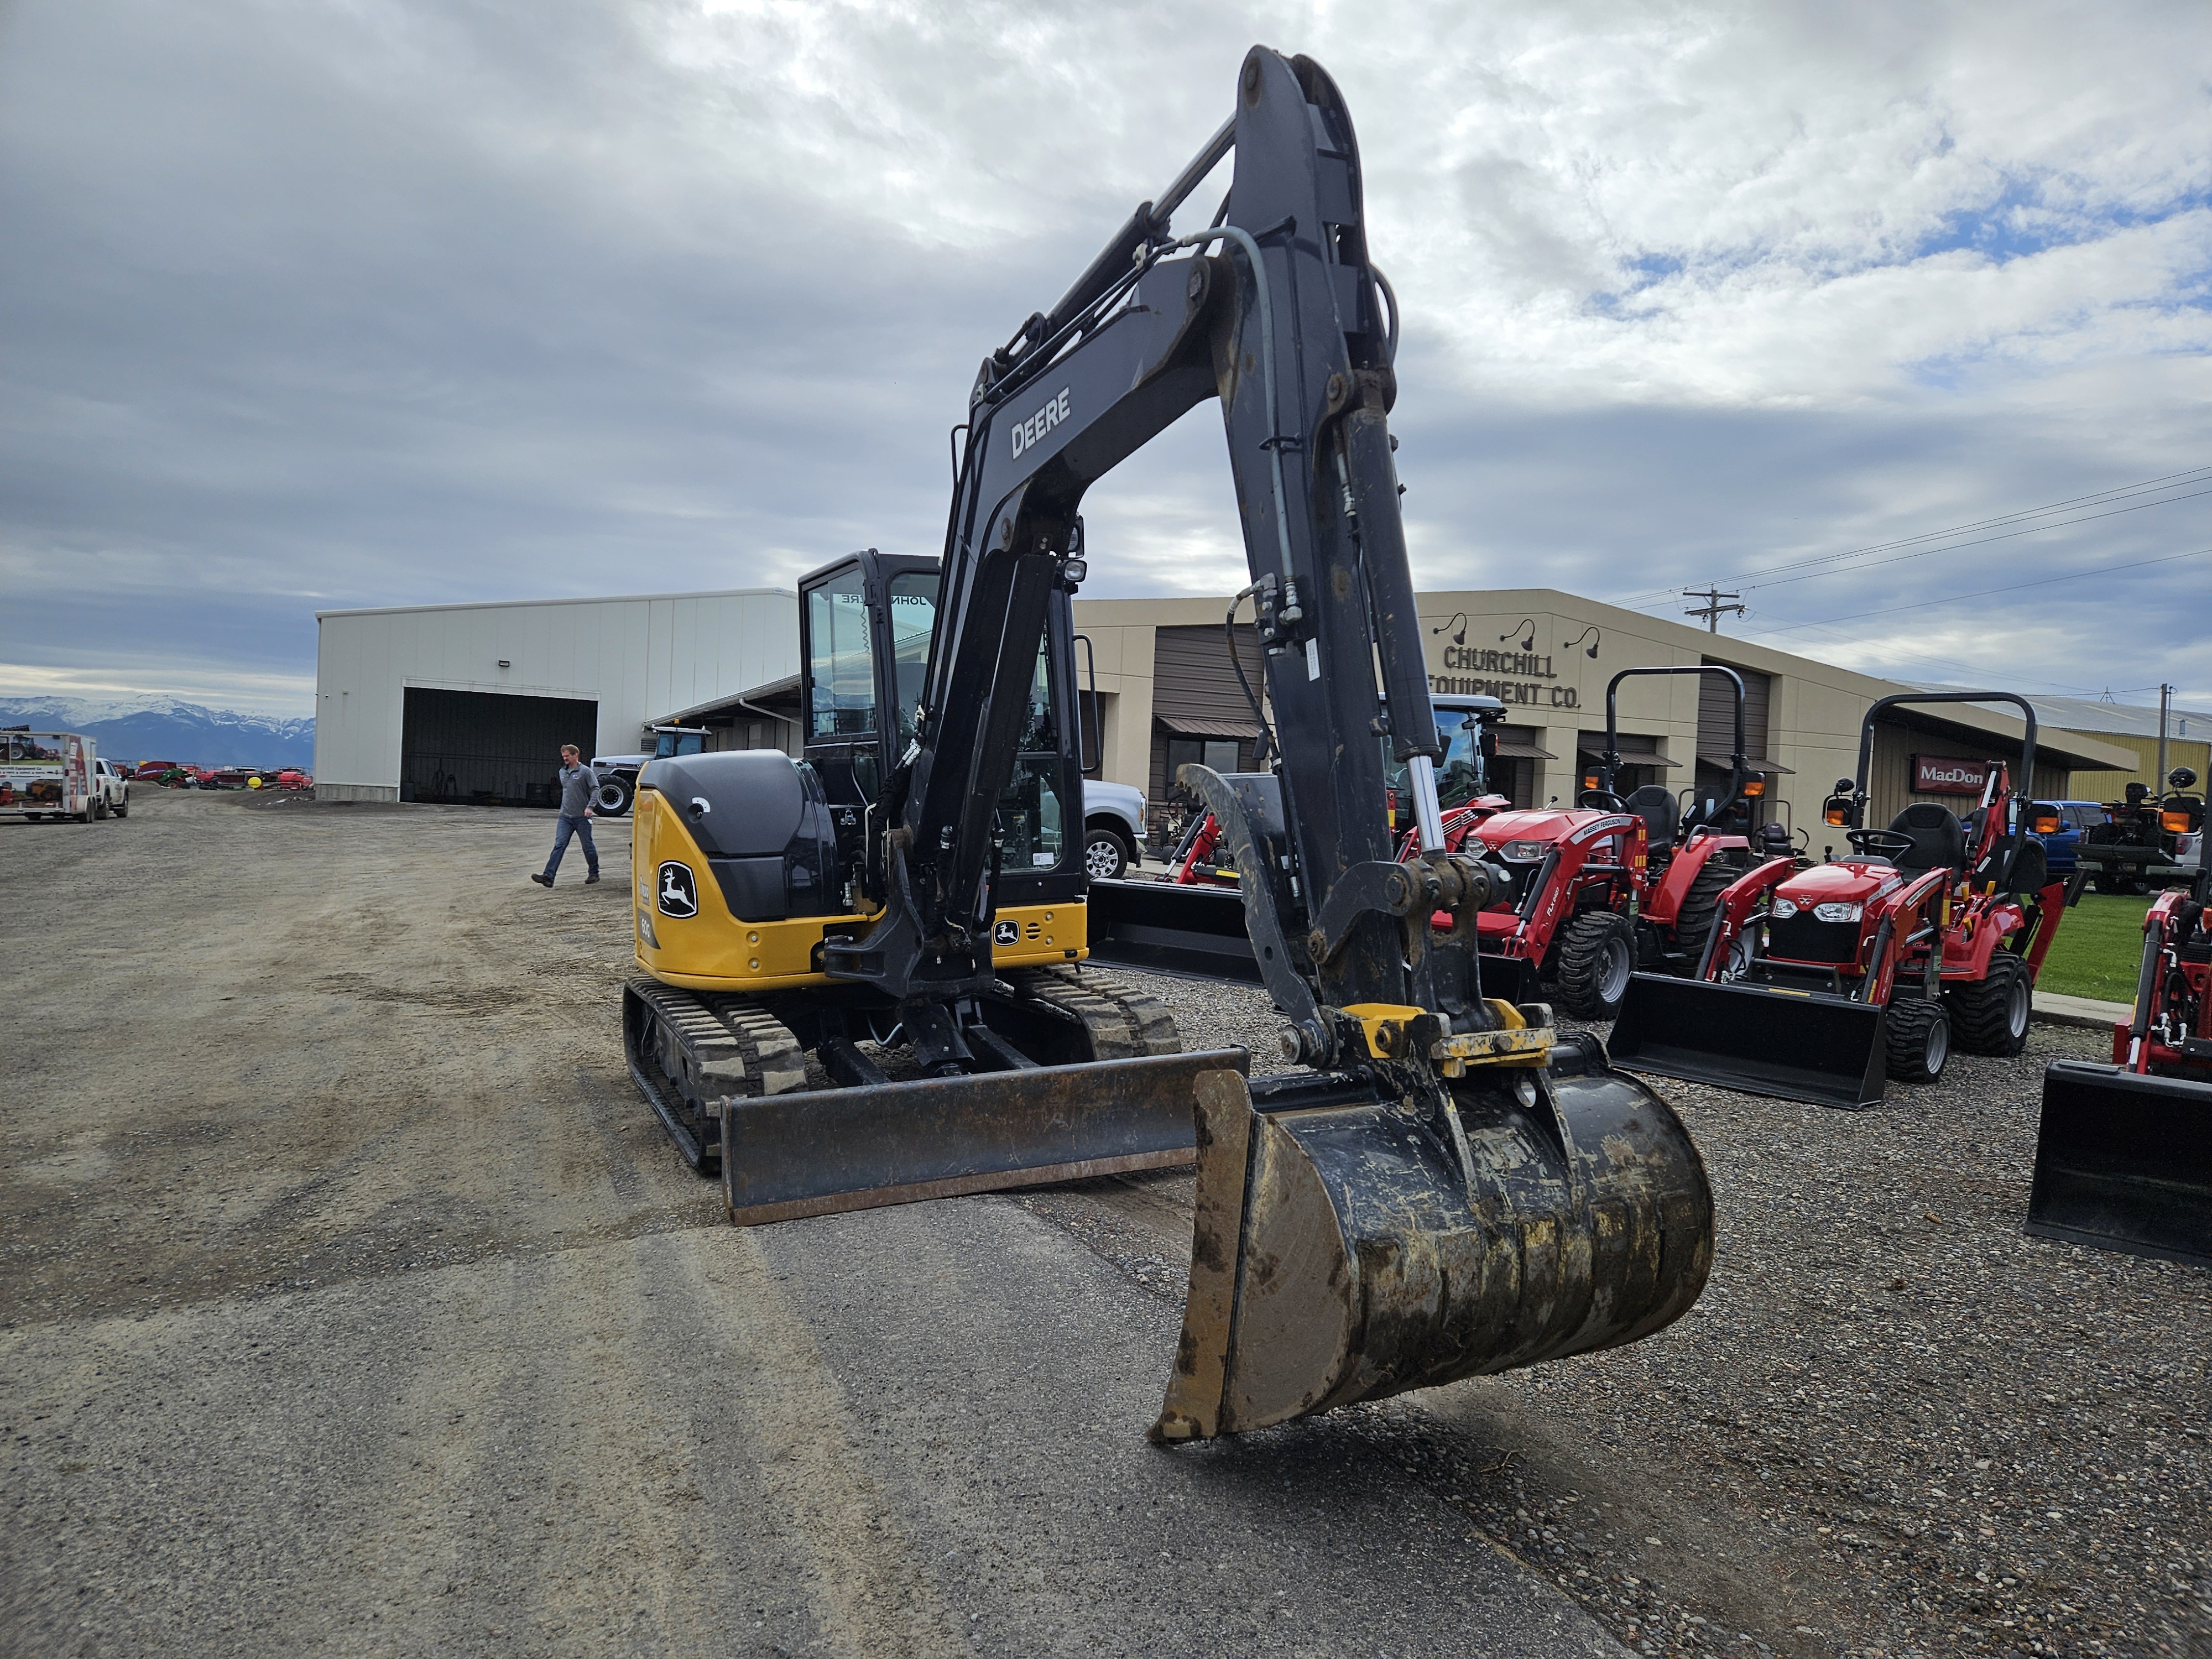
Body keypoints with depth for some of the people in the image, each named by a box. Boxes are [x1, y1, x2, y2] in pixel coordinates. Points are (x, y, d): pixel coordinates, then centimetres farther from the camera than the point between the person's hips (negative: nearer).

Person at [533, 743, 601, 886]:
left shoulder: (586, 772, -6)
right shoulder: (563, 772, 13)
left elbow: (596, 789, -11)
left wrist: (590, 807, -20)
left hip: (582, 817, -5)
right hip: (565, 817, 5)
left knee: (588, 846, 6)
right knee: (559, 846, -7)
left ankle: (594, 873, 25)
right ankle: (548, 877, -17)